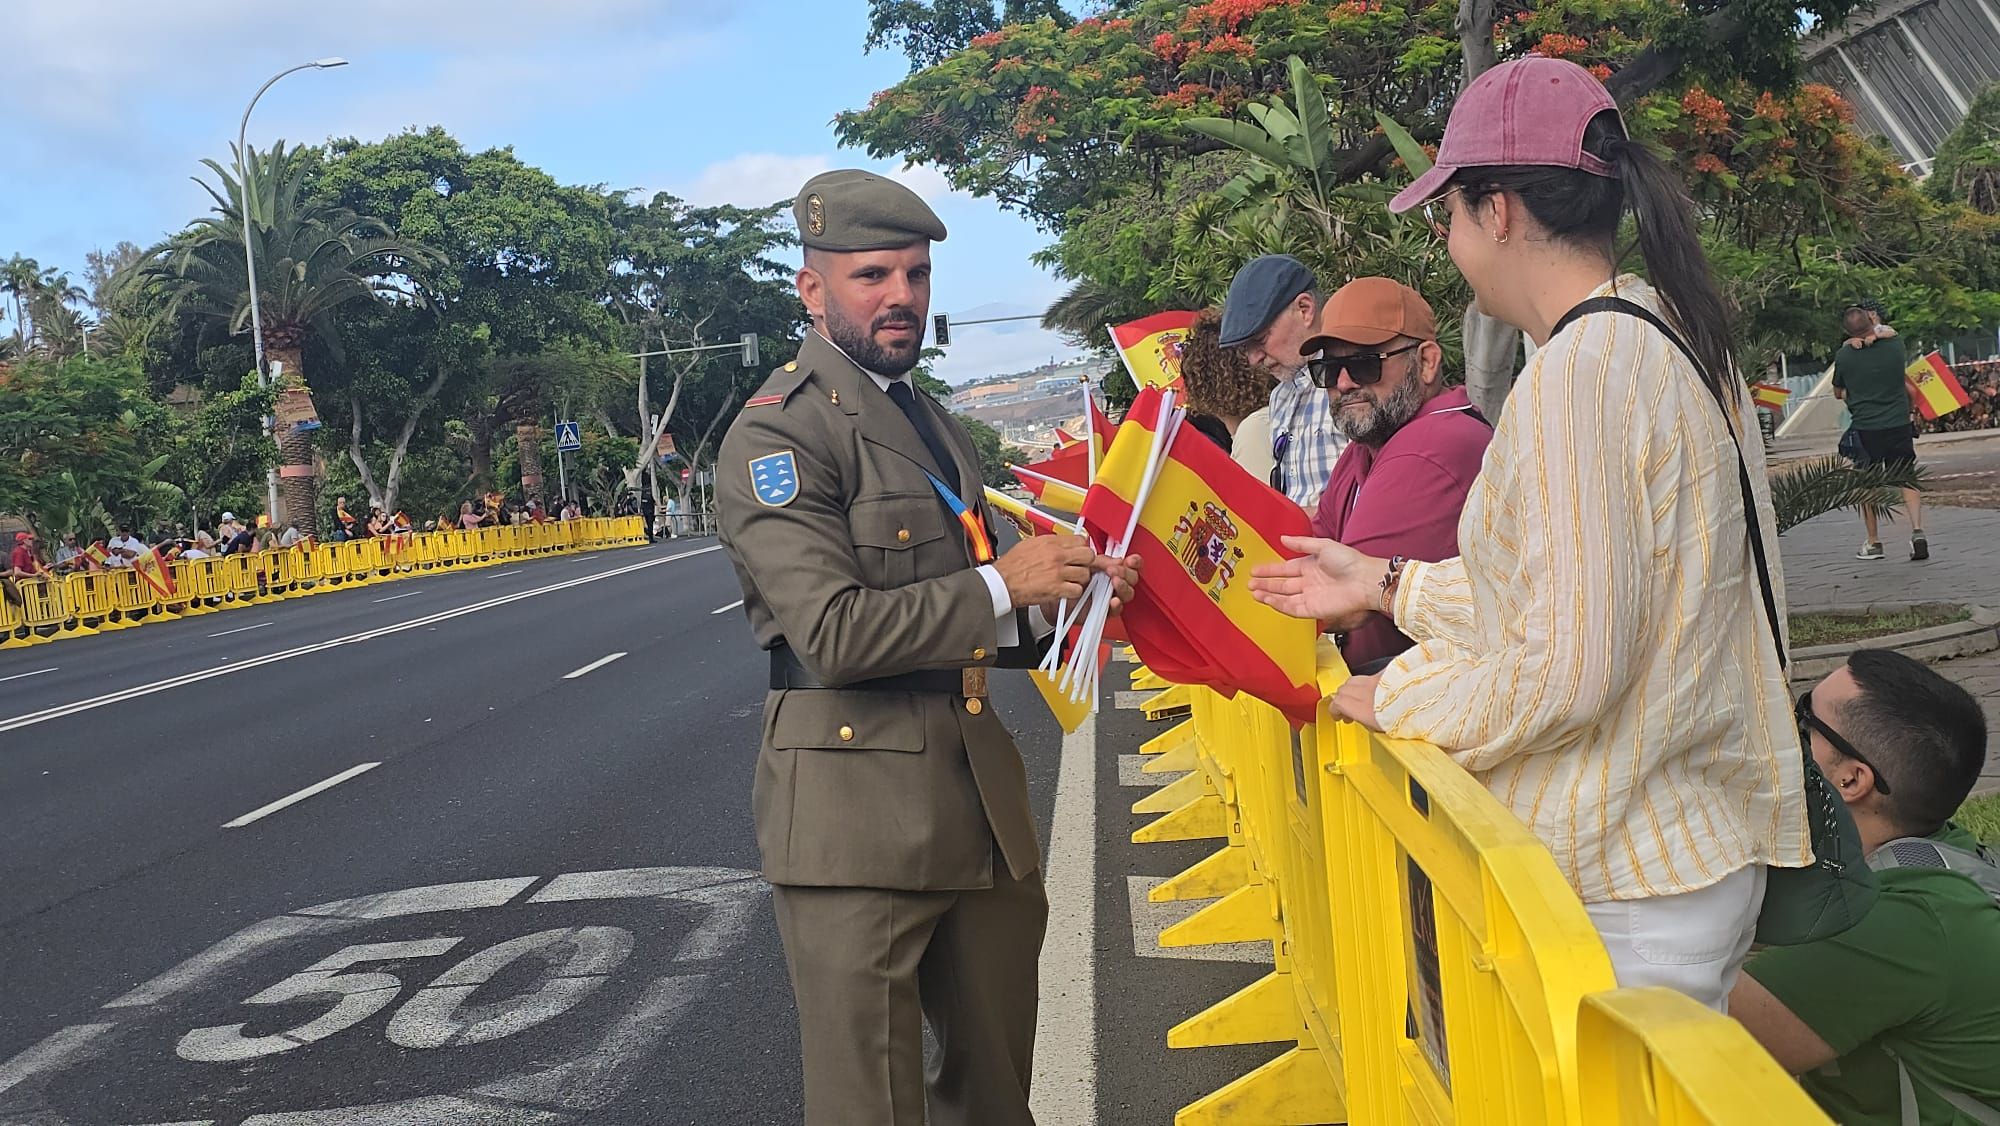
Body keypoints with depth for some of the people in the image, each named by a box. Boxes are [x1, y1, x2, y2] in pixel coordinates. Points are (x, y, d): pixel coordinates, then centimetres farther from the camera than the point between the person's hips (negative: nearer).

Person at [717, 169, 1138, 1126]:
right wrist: (1002, 586, -15)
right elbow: (836, 632, -21)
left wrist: (1063, 591, 3)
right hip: (858, 810, -8)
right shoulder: (779, 433, -11)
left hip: (978, 794, 8)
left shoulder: (933, 425, 18)